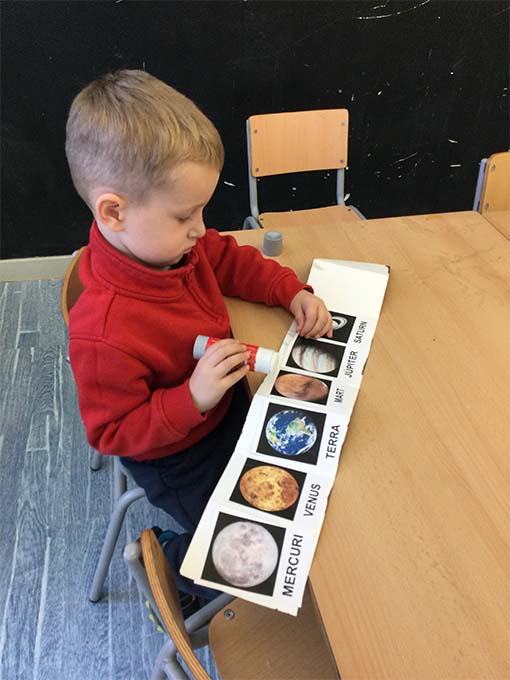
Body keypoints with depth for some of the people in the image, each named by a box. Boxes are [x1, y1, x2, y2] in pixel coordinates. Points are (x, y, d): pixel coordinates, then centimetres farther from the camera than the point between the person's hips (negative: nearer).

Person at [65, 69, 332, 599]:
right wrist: (192, 398, -38)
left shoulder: (172, 244, -15)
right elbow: (111, 432, -27)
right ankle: (177, 565, 36)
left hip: (226, 406, 8)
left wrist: (293, 292, -10)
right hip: (176, 459, -7)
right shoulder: (103, 334, -38)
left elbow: (231, 261, 4)